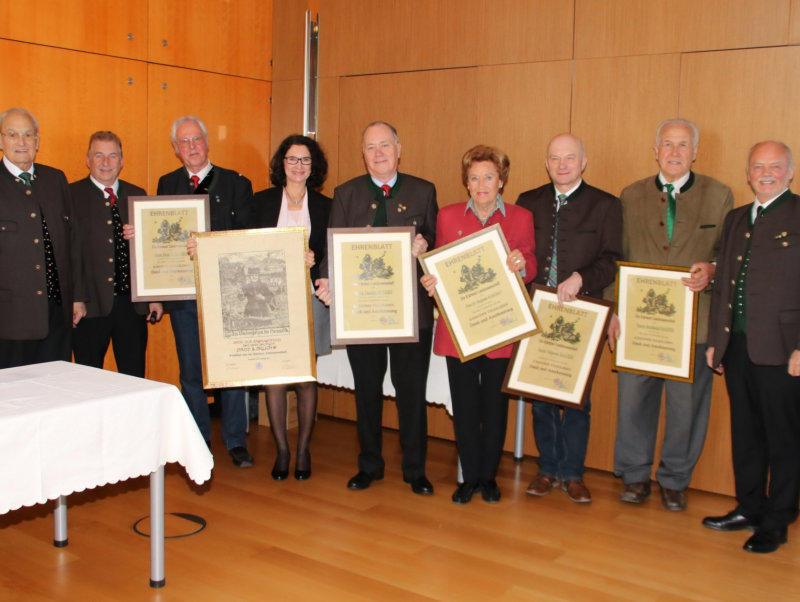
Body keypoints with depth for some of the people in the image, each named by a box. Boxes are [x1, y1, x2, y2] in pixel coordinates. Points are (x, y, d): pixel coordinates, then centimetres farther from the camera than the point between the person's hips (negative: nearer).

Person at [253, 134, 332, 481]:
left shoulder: (324, 206, 9)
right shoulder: (262, 201, 10)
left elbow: (330, 256, 6)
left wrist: (313, 261, -15)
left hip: (308, 299, 0)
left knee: (305, 378, 2)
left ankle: (303, 451, 15)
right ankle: (281, 451, 13)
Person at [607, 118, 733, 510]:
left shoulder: (719, 195, 5)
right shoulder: (632, 196, 8)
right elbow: (617, 259, 9)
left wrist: (711, 270, -15)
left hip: (693, 322, -1)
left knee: (687, 403, 6)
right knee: (633, 401, 7)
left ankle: (674, 481, 25)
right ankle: (635, 476, 26)